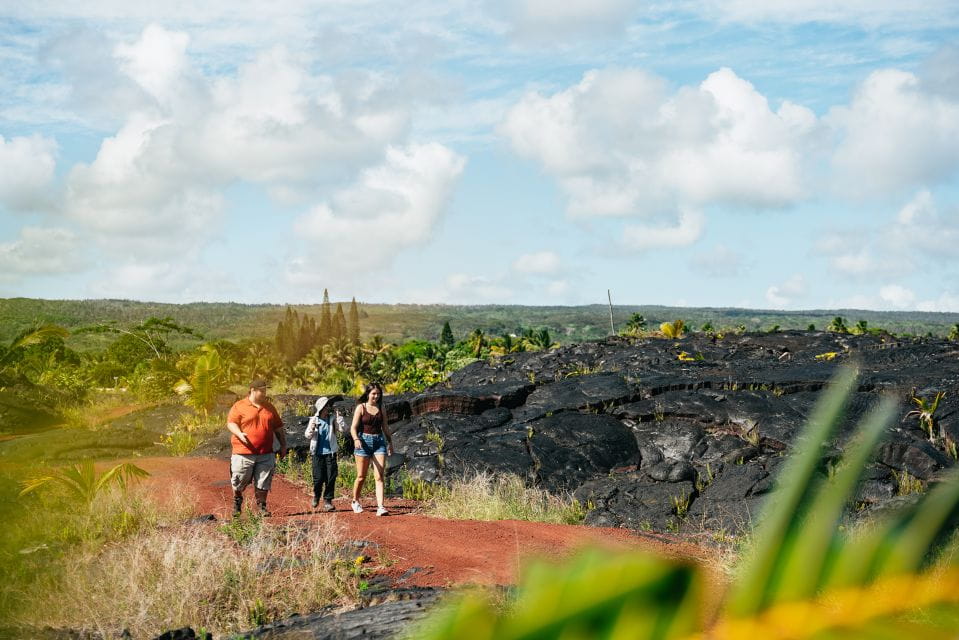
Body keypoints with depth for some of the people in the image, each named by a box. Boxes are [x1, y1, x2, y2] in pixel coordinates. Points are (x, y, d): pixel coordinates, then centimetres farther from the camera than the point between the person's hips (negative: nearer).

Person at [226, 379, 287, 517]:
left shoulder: (269, 408, 14)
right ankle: (237, 503, 28)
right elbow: (231, 423, -6)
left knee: (263, 482, 2)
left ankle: (261, 507, 11)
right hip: (244, 453, -3)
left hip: (265, 454, 3)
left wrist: (283, 445, 15)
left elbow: (278, 428, 20)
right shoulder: (239, 406, 0)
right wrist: (239, 434, -24)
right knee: (239, 481, 6)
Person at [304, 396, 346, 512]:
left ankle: (327, 501, 6)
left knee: (331, 478, -4)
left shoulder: (333, 419, 5)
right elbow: (307, 435, 1)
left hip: (330, 452, 1)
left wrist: (338, 417, -10)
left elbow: (343, 429, -2)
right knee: (318, 478, -3)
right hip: (318, 453, -1)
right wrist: (311, 429, -20)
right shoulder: (314, 419, 3)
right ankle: (316, 495, 26)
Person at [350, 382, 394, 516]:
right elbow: (353, 427, -9)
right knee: (361, 477, 6)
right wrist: (356, 439, -27)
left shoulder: (381, 409, 9)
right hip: (364, 441, -3)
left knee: (379, 476, -8)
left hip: (379, 442, 3)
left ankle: (380, 507, -13)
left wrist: (390, 442, 24)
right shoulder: (361, 407, -2)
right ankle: (355, 502, 29)